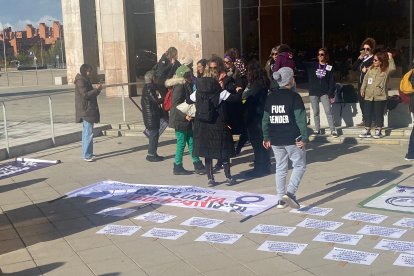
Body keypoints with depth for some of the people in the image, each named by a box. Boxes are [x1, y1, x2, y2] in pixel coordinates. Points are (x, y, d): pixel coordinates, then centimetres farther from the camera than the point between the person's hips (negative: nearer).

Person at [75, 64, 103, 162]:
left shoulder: (85, 80, 18)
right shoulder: (80, 81, -12)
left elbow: (90, 93, 20)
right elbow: (85, 95, -19)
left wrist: (97, 90, 3)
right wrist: (96, 89, -15)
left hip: (88, 110, 11)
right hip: (86, 110, -11)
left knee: (86, 132, 14)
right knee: (88, 133, -10)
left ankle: (86, 154, 21)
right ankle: (87, 155, -8)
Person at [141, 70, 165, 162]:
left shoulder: (147, 87, 15)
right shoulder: (149, 88, -15)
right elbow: (155, 100, -20)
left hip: (150, 116, 10)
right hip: (151, 116, -10)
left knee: (154, 134, 14)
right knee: (154, 134, -6)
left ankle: (152, 154, 20)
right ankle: (151, 154, -1)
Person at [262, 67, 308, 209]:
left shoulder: (270, 97, 6)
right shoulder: (294, 97, -9)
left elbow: (265, 119, 9)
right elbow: (300, 119, -13)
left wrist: (266, 137, 16)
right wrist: (304, 138, -11)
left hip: (275, 140, 5)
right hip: (292, 139, -5)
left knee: (280, 168, 14)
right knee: (299, 165, 8)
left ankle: (280, 199, 17)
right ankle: (290, 192, -9)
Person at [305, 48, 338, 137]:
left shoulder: (329, 67, 4)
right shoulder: (312, 65, 7)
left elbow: (331, 81, 1)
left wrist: (331, 93, -7)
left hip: (324, 93, -2)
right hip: (313, 93, 2)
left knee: (328, 111, -7)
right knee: (315, 112, 6)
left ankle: (333, 130, -3)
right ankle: (317, 130, 14)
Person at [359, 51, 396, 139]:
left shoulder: (386, 70, -5)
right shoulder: (371, 68, 8)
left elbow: (393, 68, -26)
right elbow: (365, 79, 15)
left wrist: (390, 58, -22)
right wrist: (363, 89, 10)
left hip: (380, 96, -4)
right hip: (368, 96, 4)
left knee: (379, 114, 4)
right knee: (367, 114, 7)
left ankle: (378, 131, 16)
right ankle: (367, 131, 17)